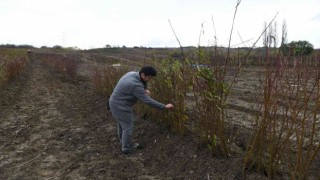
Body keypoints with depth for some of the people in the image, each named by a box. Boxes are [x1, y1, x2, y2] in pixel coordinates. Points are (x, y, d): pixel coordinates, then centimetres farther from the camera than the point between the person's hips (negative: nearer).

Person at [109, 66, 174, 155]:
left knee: (122, 124, 25)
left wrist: (145, 89, -4)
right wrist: (164, 106, -20)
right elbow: (148, 101, -27)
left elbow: (142, 82, 19)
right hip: (121, 106, -10)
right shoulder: (136, 85, -30)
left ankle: (123, 142, 45)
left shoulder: (132, 74, -1)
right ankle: (126, 149, 23)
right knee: (128, 127, 5)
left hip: (116, 103, 10)